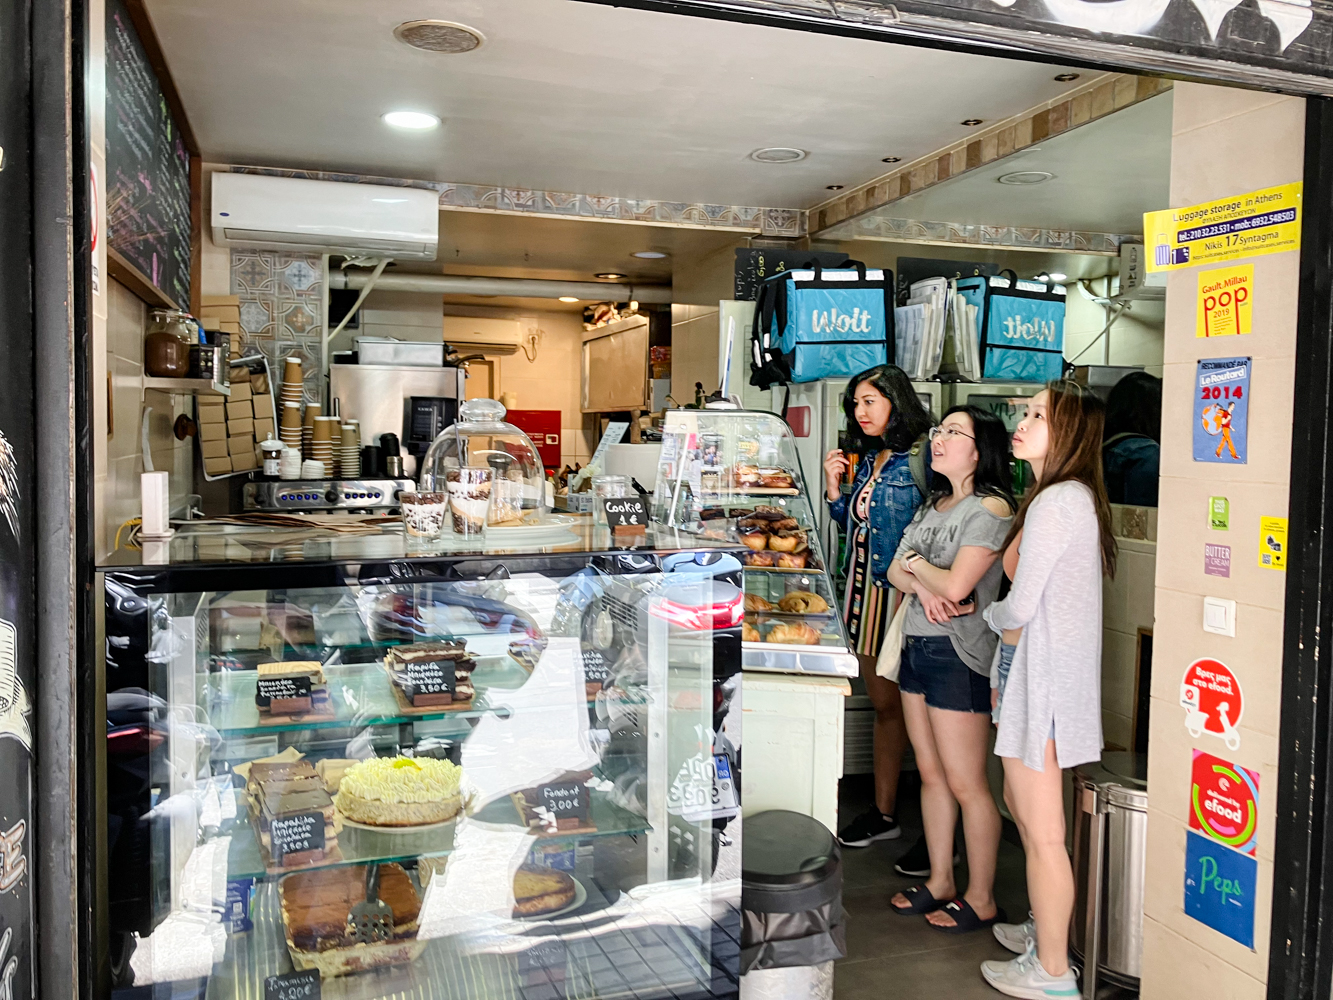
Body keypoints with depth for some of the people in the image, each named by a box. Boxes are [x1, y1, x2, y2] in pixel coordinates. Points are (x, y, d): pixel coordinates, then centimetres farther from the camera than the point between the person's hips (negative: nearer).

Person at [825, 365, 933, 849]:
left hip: (903, 593, -8)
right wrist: (834, 486, 7)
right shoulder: (868, 459, 14)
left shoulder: (920, 458, -11)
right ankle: (883, 813, 25)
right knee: (882, 704, 14)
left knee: (907, 706, 0)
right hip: (865, 590, 8)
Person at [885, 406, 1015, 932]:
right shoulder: (933, 504, 14)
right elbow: (896, 571, 8)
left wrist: (917, 564, -4)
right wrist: (925, 588, -12)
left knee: (966, 785, 2)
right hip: (916, 646, 9)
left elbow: (955, 585, -22)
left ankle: (981, 899, 17)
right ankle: (939, 882, 30)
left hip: (958, 654, -8)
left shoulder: (991, 508, -13)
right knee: (931, 775, 16)